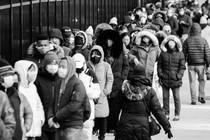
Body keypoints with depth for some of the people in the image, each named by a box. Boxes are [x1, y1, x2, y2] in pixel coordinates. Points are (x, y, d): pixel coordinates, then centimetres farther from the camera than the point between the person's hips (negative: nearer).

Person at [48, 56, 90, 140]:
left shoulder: (78, 84, -10)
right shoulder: (60, 84, 14)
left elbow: (73, 106, -20)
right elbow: (54, 104, 14)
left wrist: (56, 118, -15)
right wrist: (50, 117, -7)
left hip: (73, 127, -8)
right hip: (60, 127, 8)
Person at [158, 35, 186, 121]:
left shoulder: (180, 54, 2)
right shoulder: (163, 53, 6)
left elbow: (182, 67, 3)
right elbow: (159, 65, 11)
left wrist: (179, 75, -8)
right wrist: (160, 75, 0)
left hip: (175, 79, -2)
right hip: (165, 79, 2)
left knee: (176, 97, 2)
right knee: (165, 97, 6)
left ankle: (177, 114, 9)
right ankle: (166, 114, 14)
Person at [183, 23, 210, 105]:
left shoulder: (187, 41, -4)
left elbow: (184, 53, -1)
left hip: (191, 64, 0)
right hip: (201, 64, 0)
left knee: (192, 82, 6)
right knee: (201, 80, 17)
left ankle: (193, 100, 4)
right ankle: (201, 96, 7)